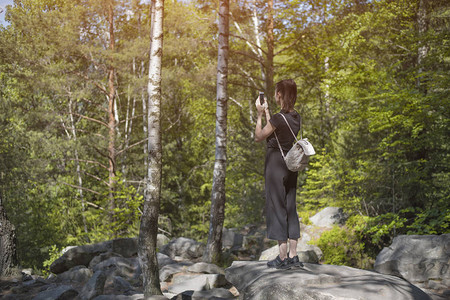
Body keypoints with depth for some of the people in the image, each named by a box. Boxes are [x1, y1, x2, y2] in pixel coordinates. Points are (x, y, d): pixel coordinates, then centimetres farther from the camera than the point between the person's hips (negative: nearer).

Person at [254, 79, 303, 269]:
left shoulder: (278, 118, -18)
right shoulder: (296, 117, 5)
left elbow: (258, 137, -6)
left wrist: (260, 114, 1)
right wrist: (267, 112, 23)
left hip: (275, 162, -8)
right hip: (290, 163, 8)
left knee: (276, 207, -2)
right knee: (290, 207, 11)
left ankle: (282, 257, 0)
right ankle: (293, 255, 14)